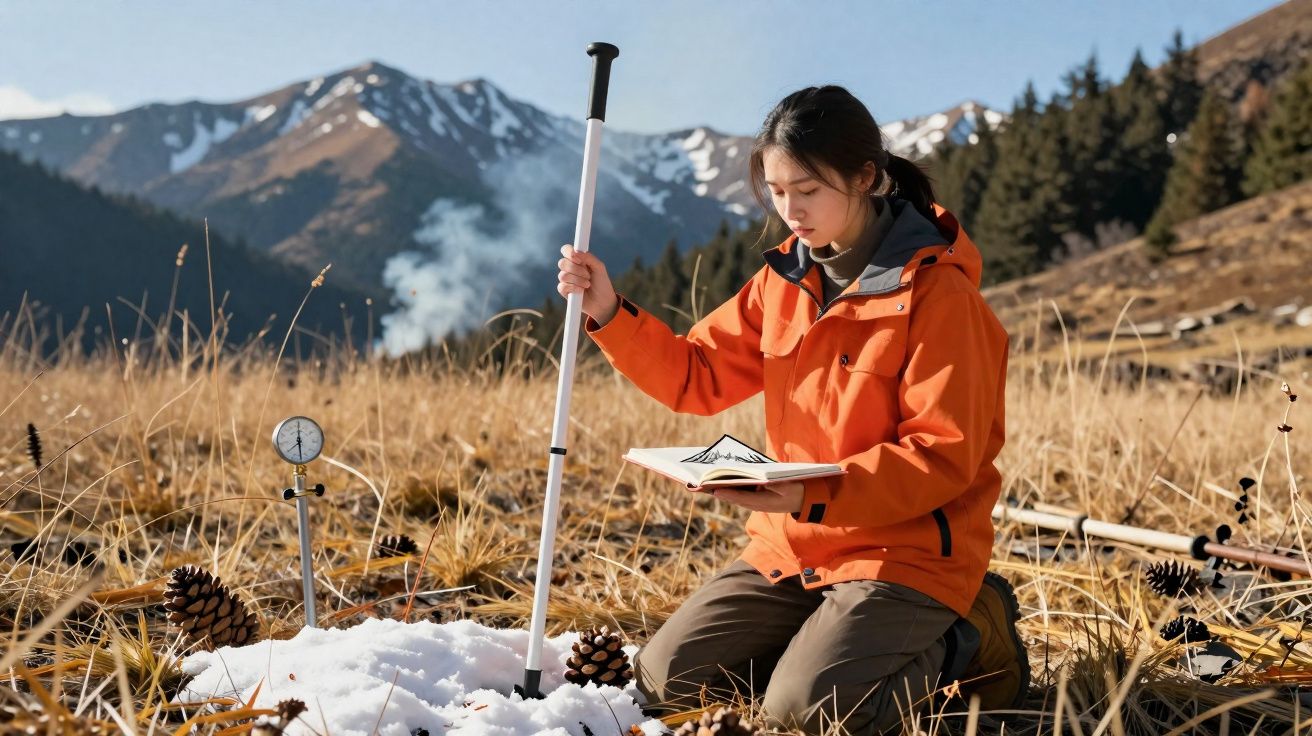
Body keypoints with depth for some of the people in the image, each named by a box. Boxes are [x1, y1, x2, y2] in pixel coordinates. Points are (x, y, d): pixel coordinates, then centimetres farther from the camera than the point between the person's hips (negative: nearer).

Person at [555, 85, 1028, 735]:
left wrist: (815, 497, -29)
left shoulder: (936, 291, -15)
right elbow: (696, 377, 7)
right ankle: (837, 635, 18)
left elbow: (944, 455, -18)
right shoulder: (784, 280, 6)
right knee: (666, 678, 0)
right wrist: (609, 314, -8)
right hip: (792, 546, 7)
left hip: (905, 550, -6)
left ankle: (963, 644, 3)